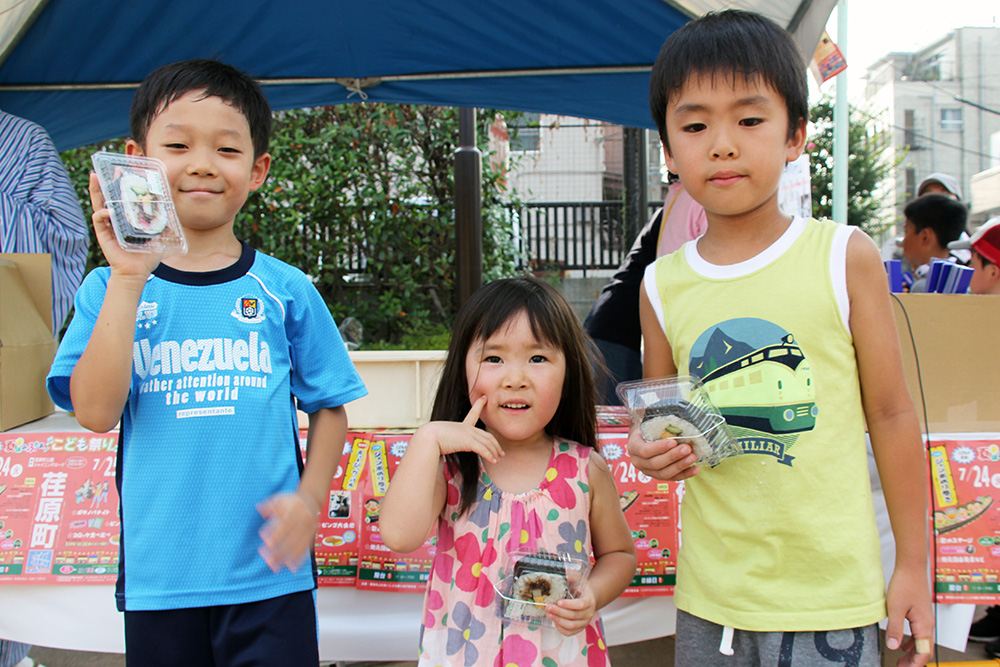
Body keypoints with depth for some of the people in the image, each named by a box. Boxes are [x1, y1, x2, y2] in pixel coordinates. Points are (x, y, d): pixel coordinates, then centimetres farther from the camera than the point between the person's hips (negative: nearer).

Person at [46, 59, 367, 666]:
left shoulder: (286, 290, 1)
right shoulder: (112, 287, 1)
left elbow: (330, 407, 6)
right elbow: (96, 412, -11)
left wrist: (309, 500, -8)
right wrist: (128, 280, -15)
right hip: (158, 575, 1)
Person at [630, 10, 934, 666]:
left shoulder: (846, 258, -5)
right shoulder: (662, 284, 2)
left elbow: (891, 415, 1)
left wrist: (913, 564, 3)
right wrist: (653, 451, -8)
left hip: (829, 589, -2)